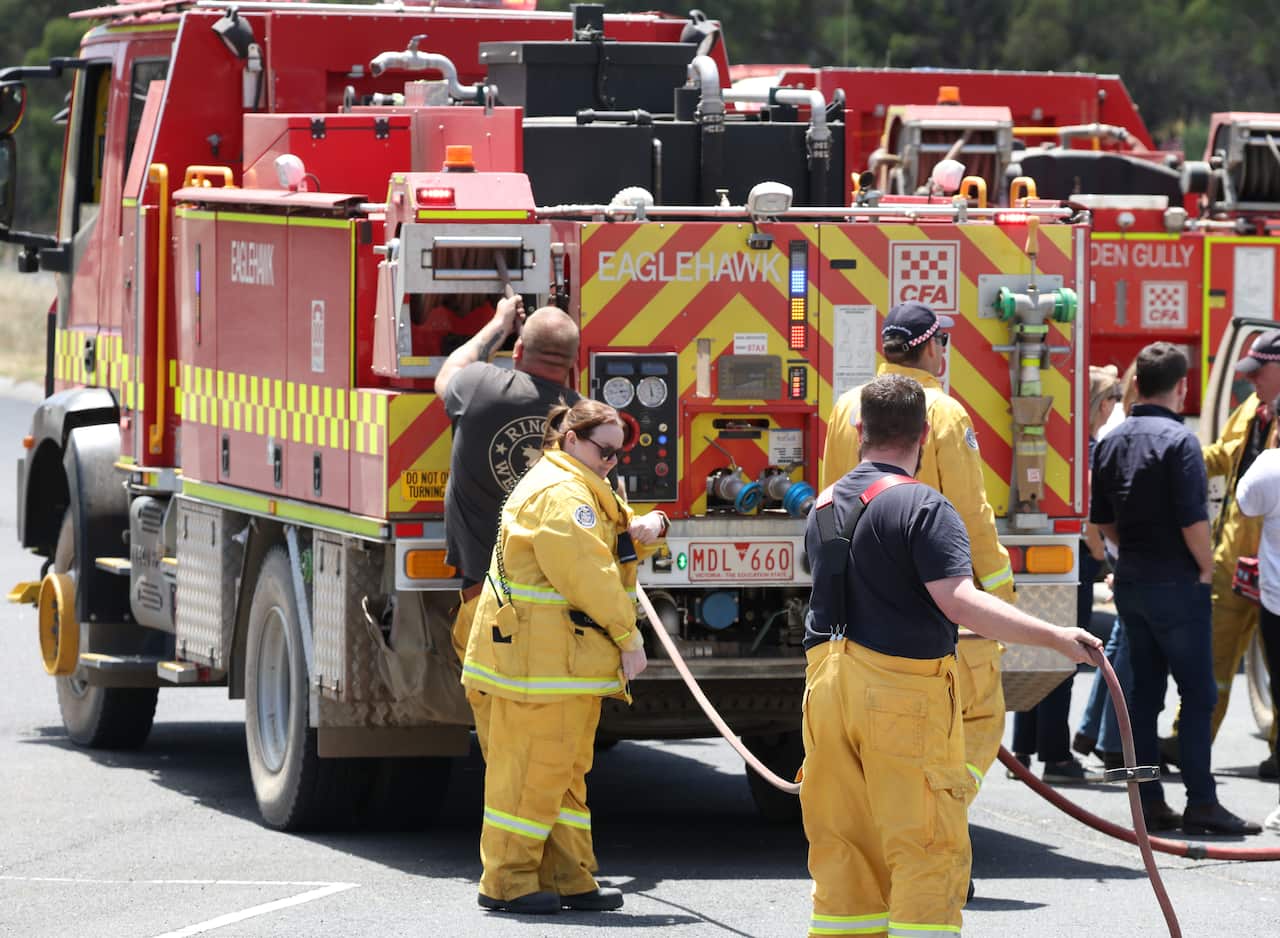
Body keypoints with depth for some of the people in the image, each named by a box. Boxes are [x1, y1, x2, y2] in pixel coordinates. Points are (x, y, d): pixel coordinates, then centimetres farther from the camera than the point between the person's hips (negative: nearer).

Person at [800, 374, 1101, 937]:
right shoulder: (923, 508, -11)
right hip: (902, 687, -7)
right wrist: (1053, 637, -22)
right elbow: (959, 601, -22)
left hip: (828, 682, 7)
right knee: (926, 846, -3)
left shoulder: (824, 509, 13)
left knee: (841, 842, 11)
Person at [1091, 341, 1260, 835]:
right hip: (1176, 582, -7)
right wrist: (1206, 568, -7)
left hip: (1131, 583, 7)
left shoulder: (1112, 442, 8)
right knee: (1197, 694, -3)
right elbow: (1193, 520, -20)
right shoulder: (1177, 440, -16)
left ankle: (1149, 801, 10)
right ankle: (1200, 802, -6)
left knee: (1144, 691, 11)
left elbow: (1103, 520, 13)